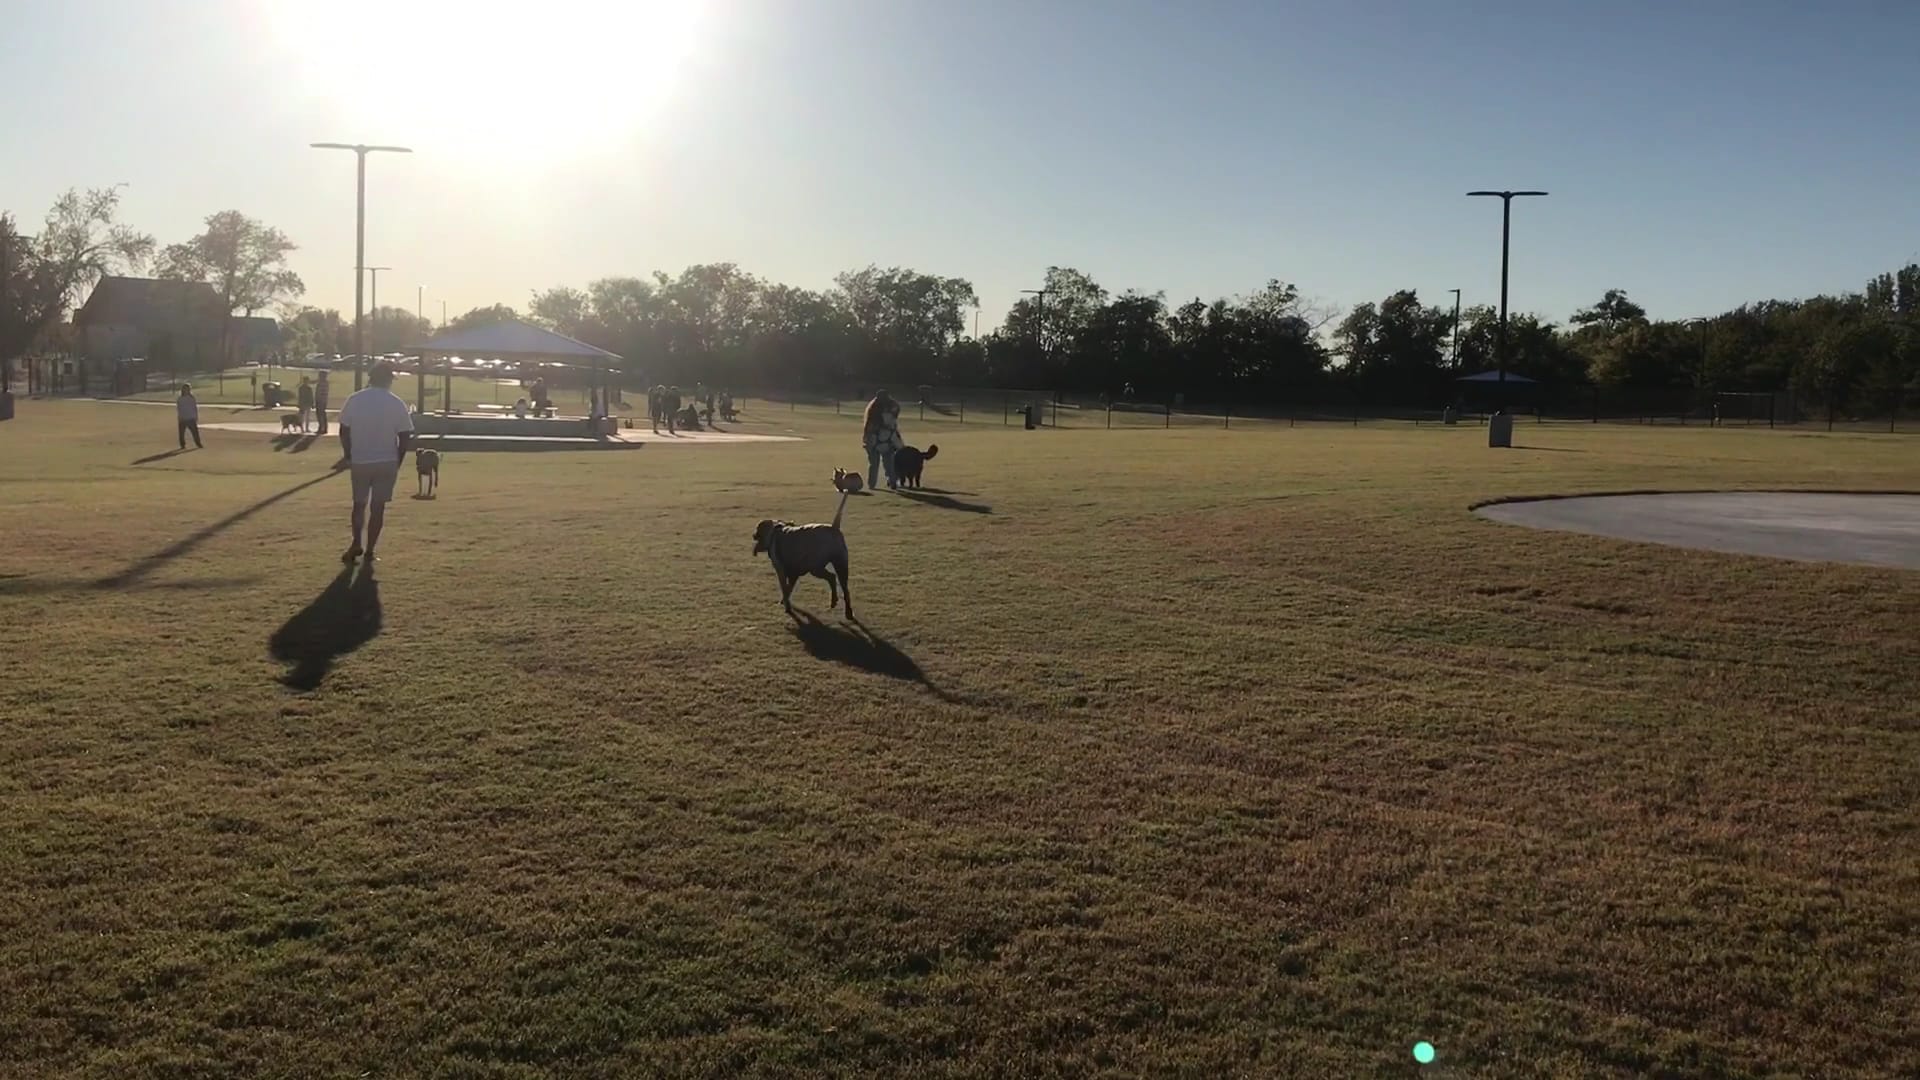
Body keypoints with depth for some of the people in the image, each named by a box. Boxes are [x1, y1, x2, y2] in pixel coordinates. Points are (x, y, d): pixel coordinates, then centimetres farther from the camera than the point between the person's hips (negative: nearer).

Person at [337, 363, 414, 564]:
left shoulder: (354, 400, -1)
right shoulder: (397, 404, -5)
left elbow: (344, 431, 1)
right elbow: (404, 436, -4)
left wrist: (349, 455, 12)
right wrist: (397, 462, 6)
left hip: (360, 462, 1)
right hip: (387, 462, -1)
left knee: (359, 504, 15)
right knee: (378, 506, 4)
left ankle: (356, 544, 1)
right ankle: (369, 550, 5)